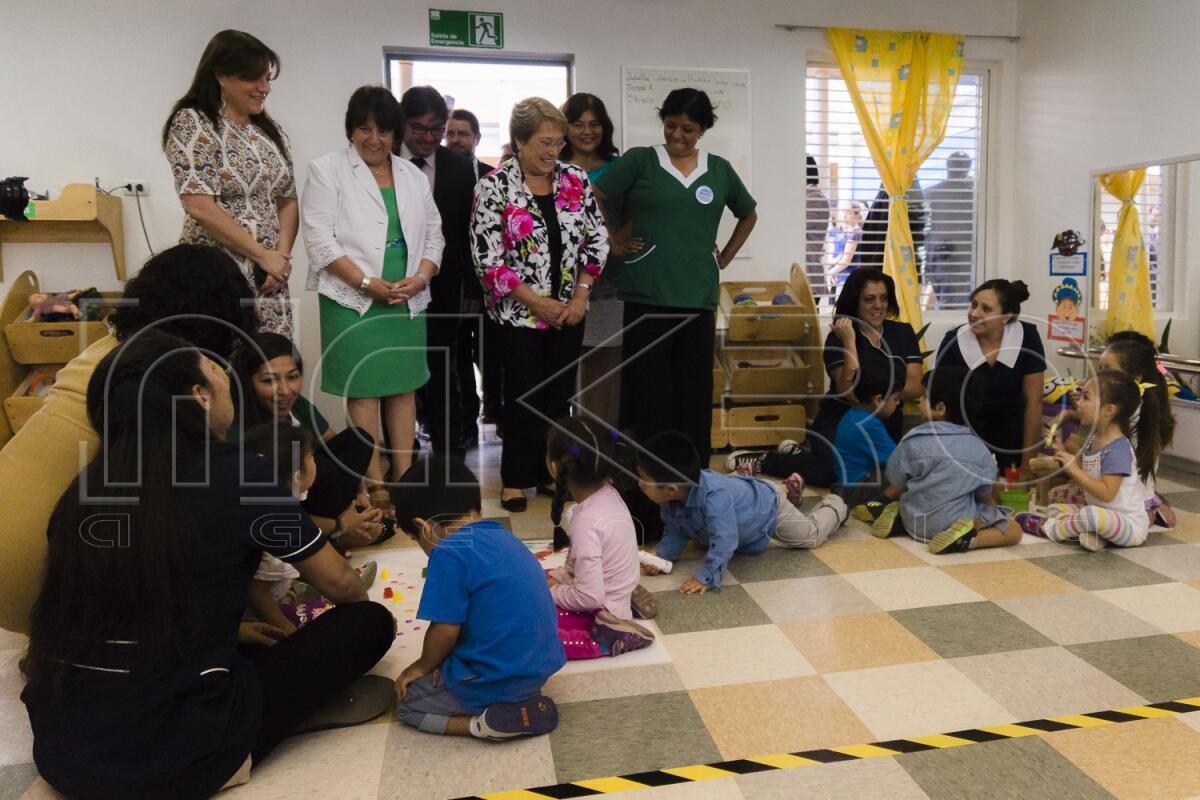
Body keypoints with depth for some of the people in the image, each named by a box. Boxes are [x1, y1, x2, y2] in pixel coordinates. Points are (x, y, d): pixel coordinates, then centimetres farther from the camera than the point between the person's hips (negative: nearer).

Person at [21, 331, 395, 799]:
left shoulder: (88, 486, 1)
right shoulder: (234, 475, -13)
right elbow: (339, 585, 1)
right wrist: (364, 607, 24)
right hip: (169, 757, -6)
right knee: (369, 623, 4)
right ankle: (222, 757, 3)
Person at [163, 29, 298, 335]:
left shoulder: (271, 130, 14)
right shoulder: (192, 123, -5)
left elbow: (287, 201, 12)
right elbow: (200, 206, -14)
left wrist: (282, 257, -4)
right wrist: (263, 255, -12)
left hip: (268, 278, 6)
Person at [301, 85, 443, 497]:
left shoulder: (413, 175, 15)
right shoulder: (327, 170, 0)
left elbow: (433, 233, 14)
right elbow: (320, 238, -8)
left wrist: (421, 277, -4)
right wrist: (367, 283, -15)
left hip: (408, 301, 5)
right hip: (355, 301, -4)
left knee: (405, 387, 7)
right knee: (363, 390, -2)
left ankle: (405, 476, 16)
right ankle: (374, 482, 6)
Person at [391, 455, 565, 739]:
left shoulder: (449, 553, -18)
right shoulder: (506, 538, 8)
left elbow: (445, 631, -15)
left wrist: (422, 667, 7)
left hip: (496, 681, -8)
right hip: (539, 669, 8)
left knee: (405, 701, 15)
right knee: (447, 665, 33)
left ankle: (485, 723, -5)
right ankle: (524, 701, 10)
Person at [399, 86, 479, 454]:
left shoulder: (460, 168, 3)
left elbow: (469, 232, 4)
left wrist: (473, 289, 3)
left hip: (443, 288, 1)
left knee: (443, 373, 9)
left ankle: (448, 451, 19)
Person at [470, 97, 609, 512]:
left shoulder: (576, 180, 2)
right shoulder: (495, 186, -9)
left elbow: (597, 239, 5)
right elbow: (487, 258, -12)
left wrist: (580, 295, -5)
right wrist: (536, 301, -13)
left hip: (569, 310, 4)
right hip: (519, 311, -3)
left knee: (560, 393, 10)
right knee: (524, 396, 3)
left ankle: (553, 471, 25)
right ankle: (516, 478, 19)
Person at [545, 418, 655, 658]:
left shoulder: (586, 522, -30)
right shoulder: (608, 494, -6)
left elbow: (590, 597, -27)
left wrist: (552, 592, -11)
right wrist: (557, 576, 3)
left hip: (601, 616, -9)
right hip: (616, 596, 9)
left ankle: (602, 643, -10)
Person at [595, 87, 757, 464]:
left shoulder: (719, 169, 11)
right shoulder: (639, 160, 2)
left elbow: (748, 214, 25)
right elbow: (596, 201, 2)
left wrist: (725, 257, 16)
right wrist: (615, 243, -1)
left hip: (698, 295, 3)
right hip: (648, 294, -3)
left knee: (694, 389, 6)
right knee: (650, 388, -1)